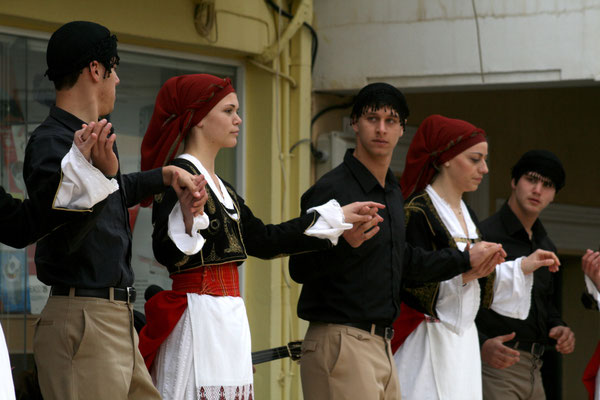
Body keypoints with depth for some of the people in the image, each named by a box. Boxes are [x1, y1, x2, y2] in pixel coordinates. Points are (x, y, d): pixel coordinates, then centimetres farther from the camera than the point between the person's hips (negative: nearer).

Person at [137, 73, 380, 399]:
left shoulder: (220, 186, 19)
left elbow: (262, 240, 25)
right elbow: (166, 253, -19)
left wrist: (336, 217, 33)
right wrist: (187, 218, -40)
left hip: (229, 320, 9)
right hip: (198, 319, -9)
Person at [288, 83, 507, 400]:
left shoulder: (392, 191, 15)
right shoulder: (331, 190, -12)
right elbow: (299, 269, -17)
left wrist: (465, 260, 34)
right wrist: (345, 244, -33)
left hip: (381, 345, 9)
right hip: (340, 341, -9)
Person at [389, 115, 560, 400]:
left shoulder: (468, 216, 17)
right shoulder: (417, 212, -10)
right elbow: (412, 285, -18)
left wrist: (523, 266, 18)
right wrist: (465, 271, -27)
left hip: (463, 340, 8)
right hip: (427, 343, -8)